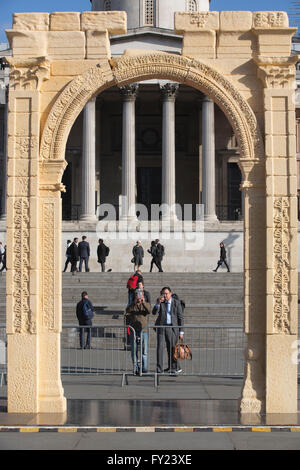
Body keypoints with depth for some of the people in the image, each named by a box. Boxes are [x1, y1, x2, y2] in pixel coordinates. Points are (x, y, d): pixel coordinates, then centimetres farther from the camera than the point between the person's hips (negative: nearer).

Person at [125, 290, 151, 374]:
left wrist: (144, 302, -26)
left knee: (144, 351, -4)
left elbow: (149, 311, -14)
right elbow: (127, 317, 11)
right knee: (134, 351, 1)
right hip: (133, 331, 0)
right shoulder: (131, 306, 8)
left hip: (144, 330, 0)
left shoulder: (146, 304, 8)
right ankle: (136, 368, 7)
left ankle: (144, 368, 1)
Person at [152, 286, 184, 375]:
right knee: (160, 346, -10)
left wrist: (181, 331, -3)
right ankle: (159, 368, -9)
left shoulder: (176, 302, -1)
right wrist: (158, 303, -23)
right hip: (161, 326, 1)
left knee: (172, 347, 3)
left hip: (172, 327, -1)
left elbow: (180, 317, 0)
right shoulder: (159, 301, 3)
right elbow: (154, 312, -8)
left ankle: (172, 367, 17)